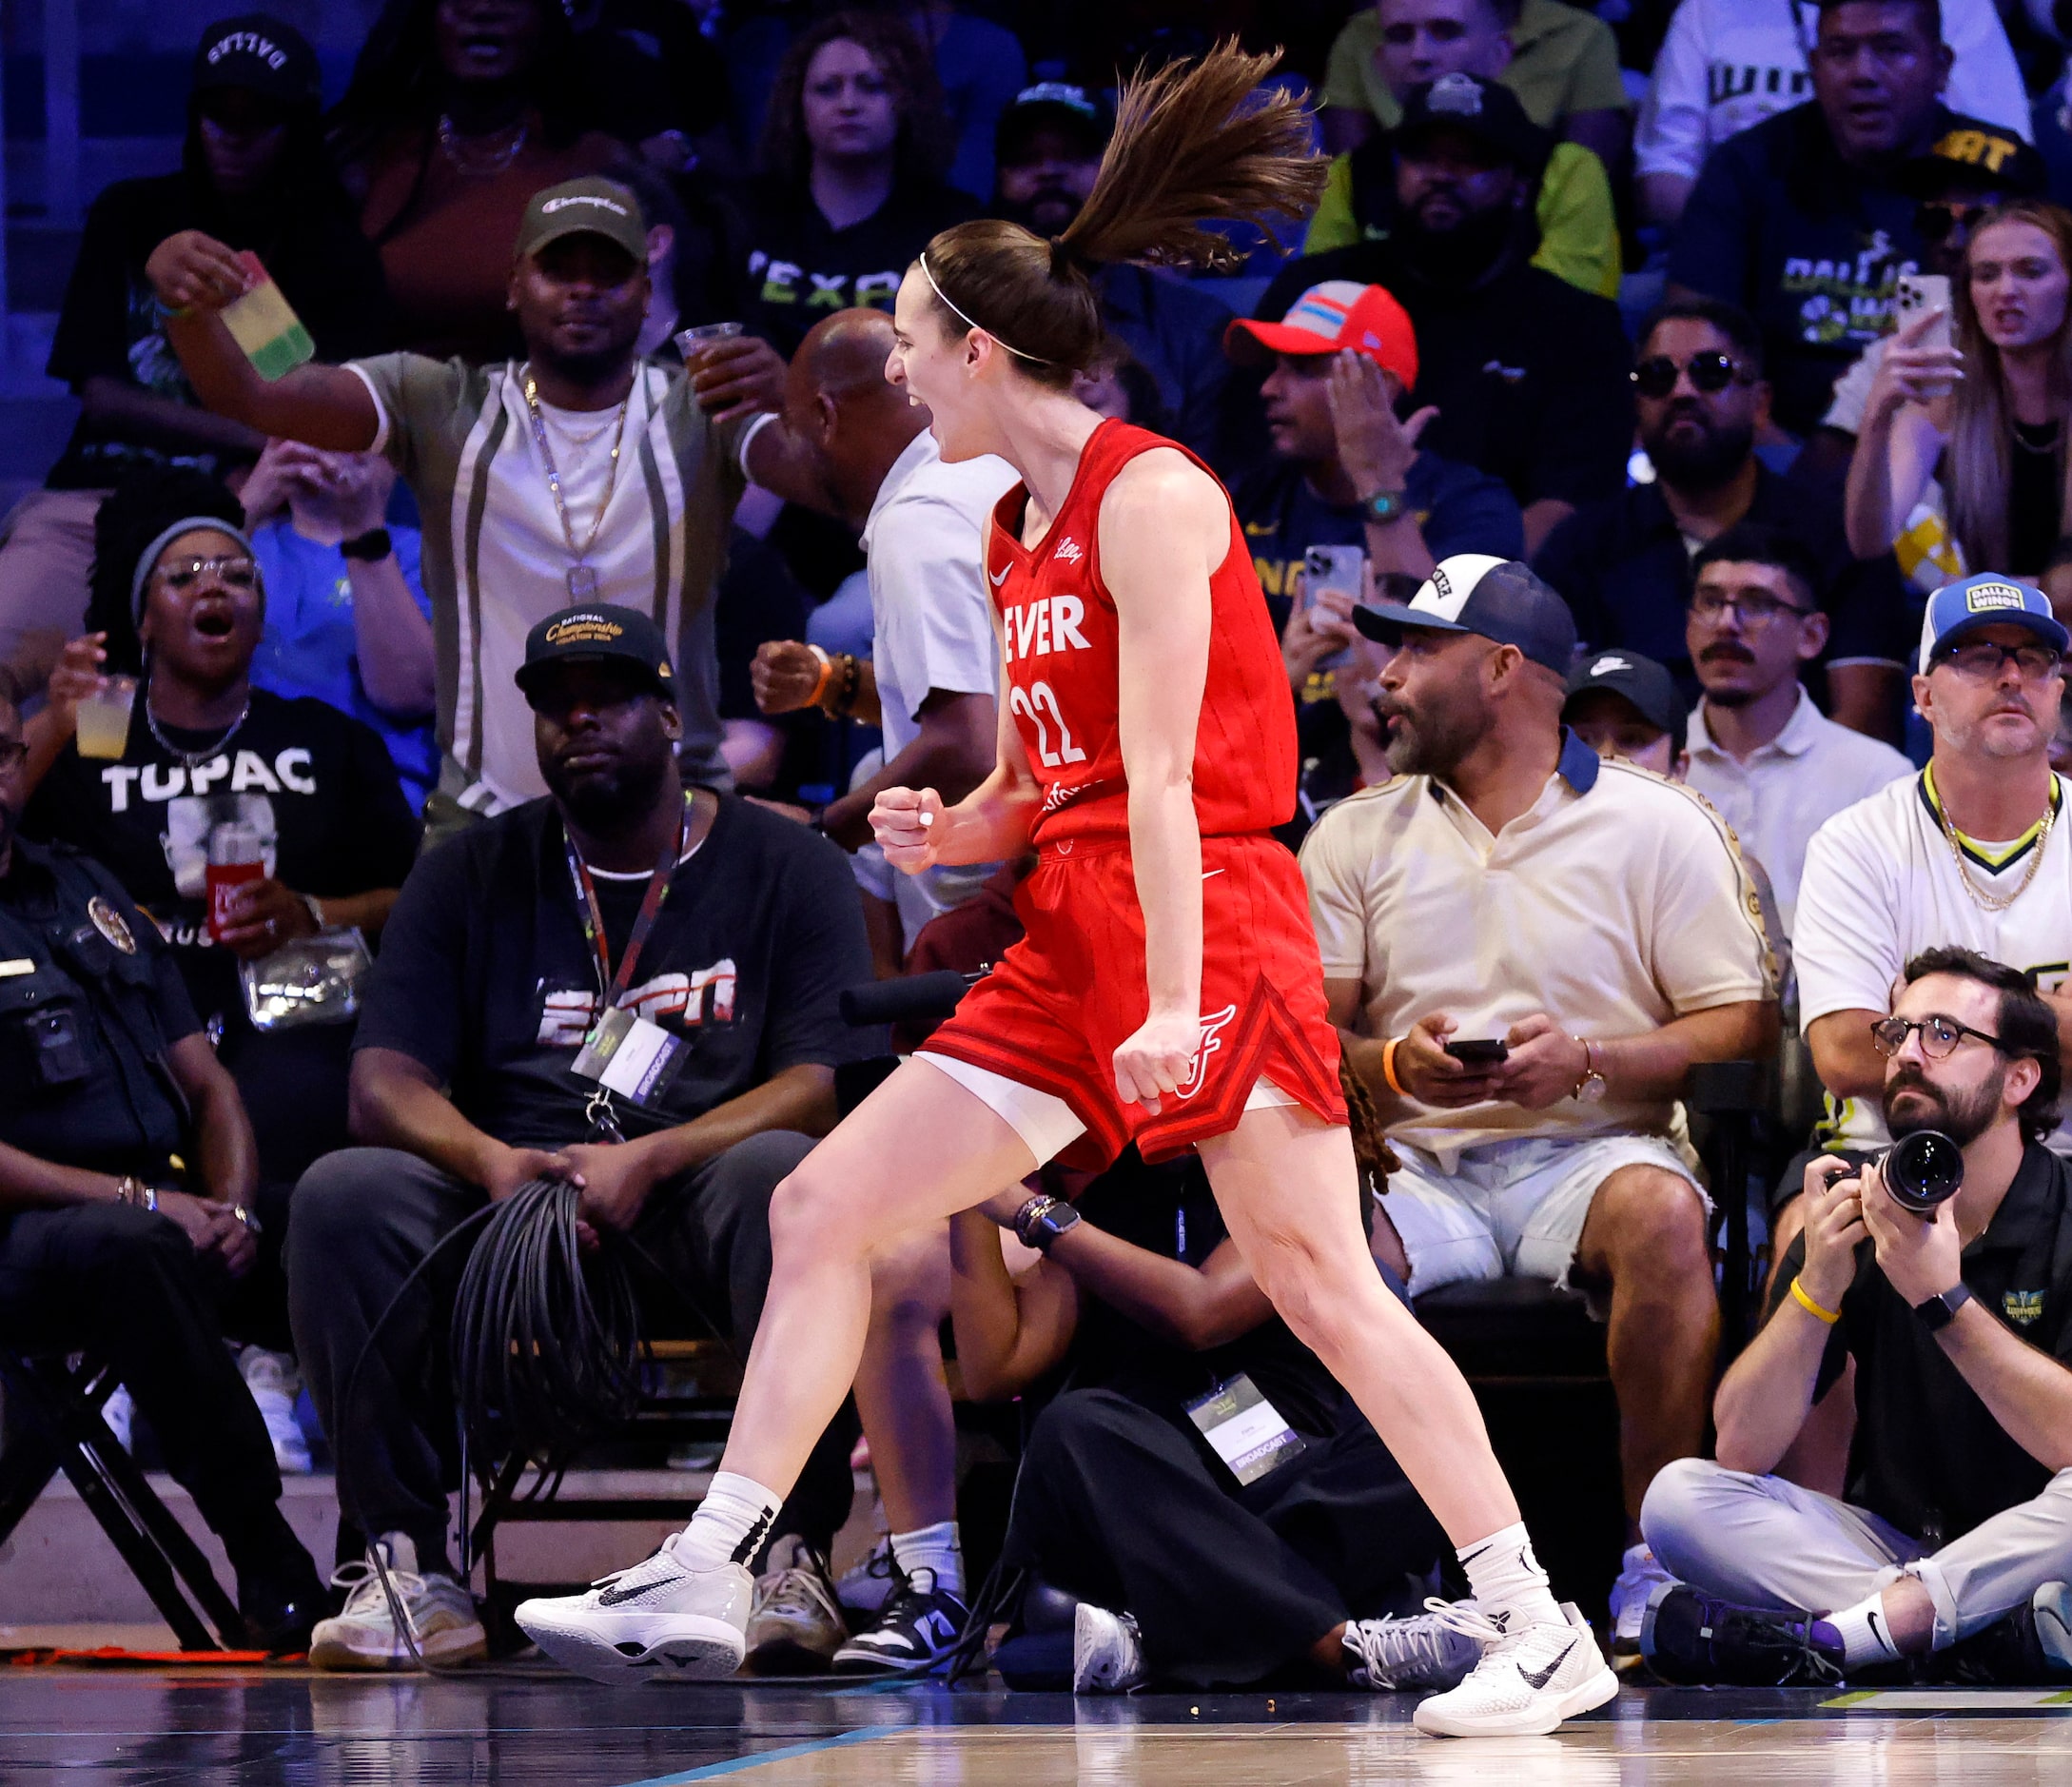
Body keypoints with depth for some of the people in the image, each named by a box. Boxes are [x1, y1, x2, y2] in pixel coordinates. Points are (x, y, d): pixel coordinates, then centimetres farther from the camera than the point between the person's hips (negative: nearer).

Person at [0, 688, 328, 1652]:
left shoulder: (86, 889, 22)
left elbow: (207, 1082, 20)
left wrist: (231, 1209, -1)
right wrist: (136, 1199, -18)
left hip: (169, 1217, 6)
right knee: (125, 1244, -40)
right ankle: (269, 1565, -32)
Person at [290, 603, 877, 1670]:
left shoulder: (785, 865, 8)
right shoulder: (470, 875, 15)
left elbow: (825, 1084, -4)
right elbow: (385, 1086, 5)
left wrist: (649, 1161, -20)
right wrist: (492, 1163, -18)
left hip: (696, 1204, -2)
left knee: (788, 1176, -36)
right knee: (342, 1194, -27)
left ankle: (789, 1554, -30)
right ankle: (403, 1567, -24)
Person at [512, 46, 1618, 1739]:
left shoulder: (1149, 494, -9)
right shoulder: (1011, 531, 17)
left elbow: (1162, 772, -17)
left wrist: (1173, 1001, -23)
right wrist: (956, 831, 2)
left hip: (1204, 927, -9)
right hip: (1071, 936, 9)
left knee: (1319, 1284, -12)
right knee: (822, 1206, 5)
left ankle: (1541, 1635, -7)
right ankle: (702, 1585, 8)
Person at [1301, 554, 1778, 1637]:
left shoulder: (1660, 827, 6)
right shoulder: (1355, 836, 16)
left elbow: (1744, 1025, 1)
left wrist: (1591, 1062, -15)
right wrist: (1394, 1066, -14)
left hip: (1588, 1151, -2)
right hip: (1417, 1165, 2)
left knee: (1662, 1213, -37)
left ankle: (1659, 1559, -28)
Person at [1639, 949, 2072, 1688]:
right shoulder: (1853, 1213, 2)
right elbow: (1740, 1453, -5)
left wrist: (1943, 1297, -27)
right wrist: (1816, 1286, -18)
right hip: (1894, 1540, 5)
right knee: (1680, 1497, -16)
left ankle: (1827, 1637, -29)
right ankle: (1995, 1637, -26)